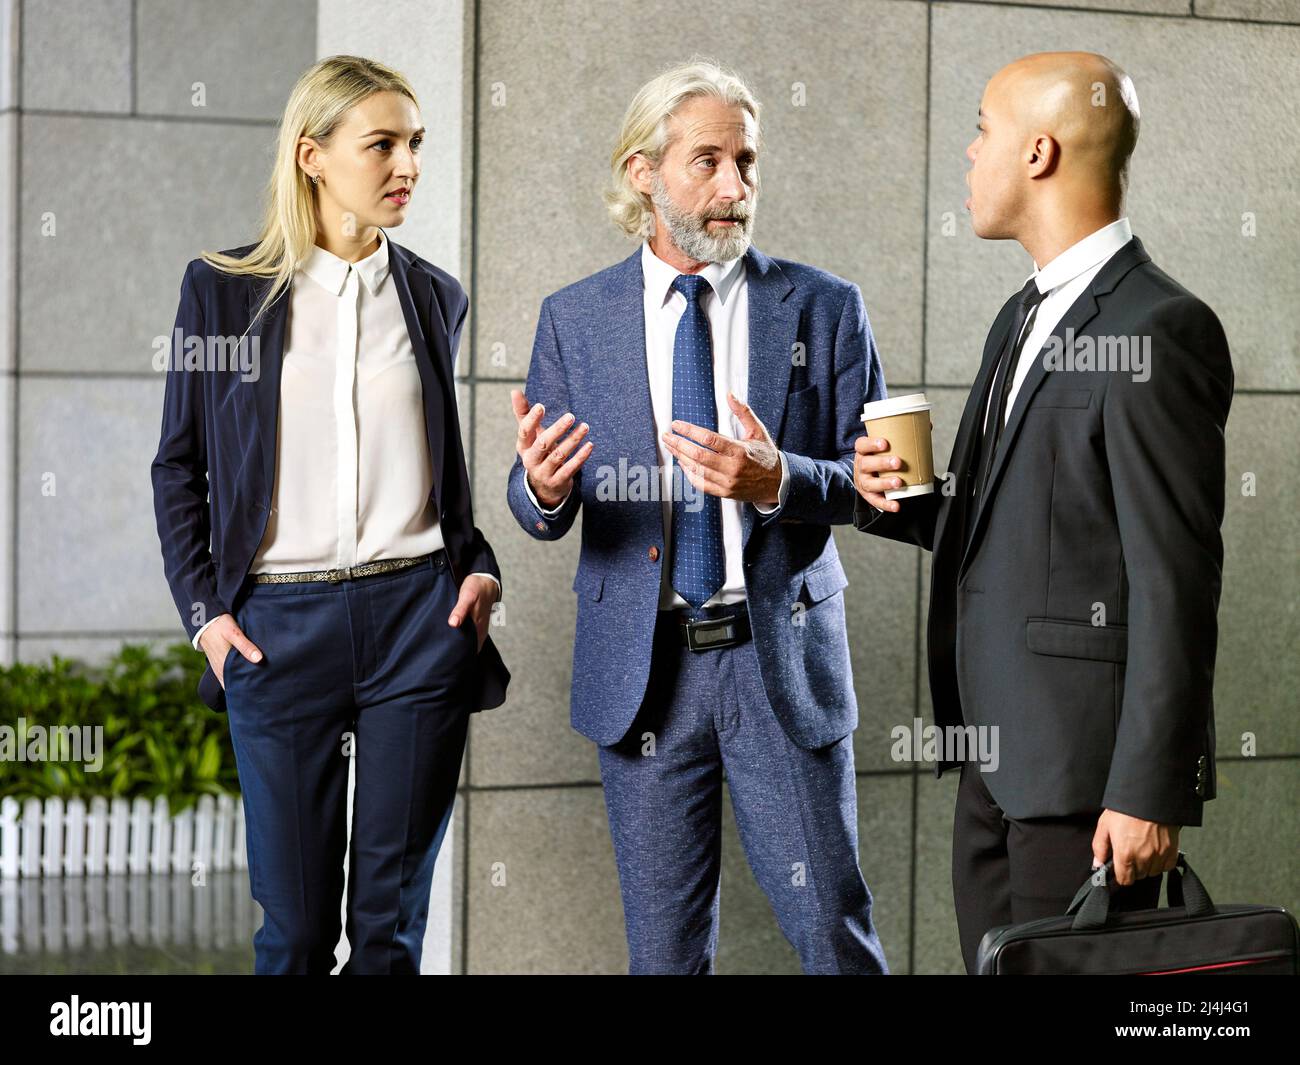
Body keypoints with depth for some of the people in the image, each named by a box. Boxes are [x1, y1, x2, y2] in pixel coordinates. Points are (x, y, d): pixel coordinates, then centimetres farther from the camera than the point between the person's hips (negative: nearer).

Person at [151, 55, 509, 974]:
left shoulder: (435, 299, 9)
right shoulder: (224, 290, 3)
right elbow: (179, 466, 7)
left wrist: (479, 570, 3)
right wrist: (203, 609, -2)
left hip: (419, 620, 2)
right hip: (280, 624, -1)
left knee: (392, 916, 5)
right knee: (296, 922, 4)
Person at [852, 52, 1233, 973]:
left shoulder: (1159, 329, -15)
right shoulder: (1024, 317, 16)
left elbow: (1175, 577, -18)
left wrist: (1149, 791, -20)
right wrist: (899, 500, 2)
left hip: (1086, 761, -9)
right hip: (998, 755, 9)